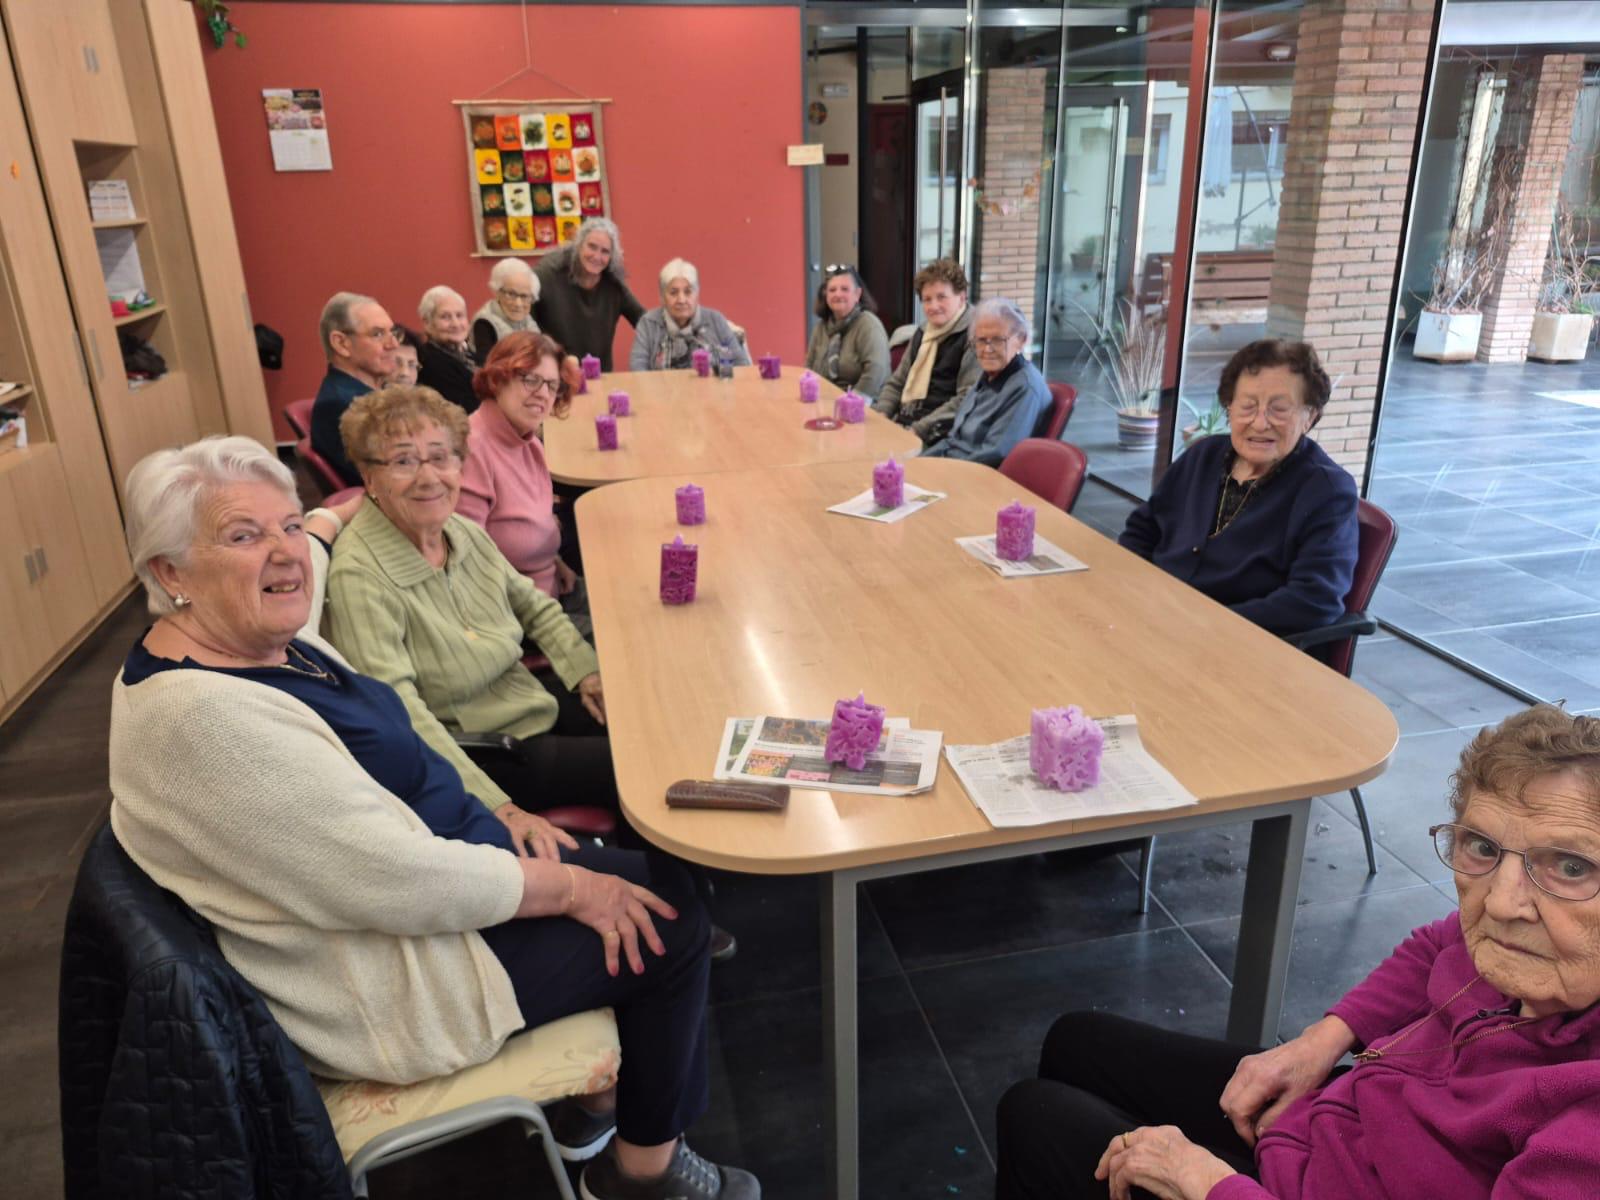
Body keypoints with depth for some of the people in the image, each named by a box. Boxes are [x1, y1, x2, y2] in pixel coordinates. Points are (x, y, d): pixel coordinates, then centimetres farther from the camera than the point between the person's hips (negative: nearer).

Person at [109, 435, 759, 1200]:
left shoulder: (272, 640, 0)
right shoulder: (204, 714, -30)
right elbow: (401, 882, -29)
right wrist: (567, 887, -19)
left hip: (420, 871, 9)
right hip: (395, 975, -9)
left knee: (649, 869, 11)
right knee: (667, 923, -2)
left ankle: (599, 1103, 28)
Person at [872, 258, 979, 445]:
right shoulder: (922, 335, 19)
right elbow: (896, 383, 26)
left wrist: (919, 430, -19)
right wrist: (881, 413, 5)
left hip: (938, 434, -7)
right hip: (901, 425, 8)